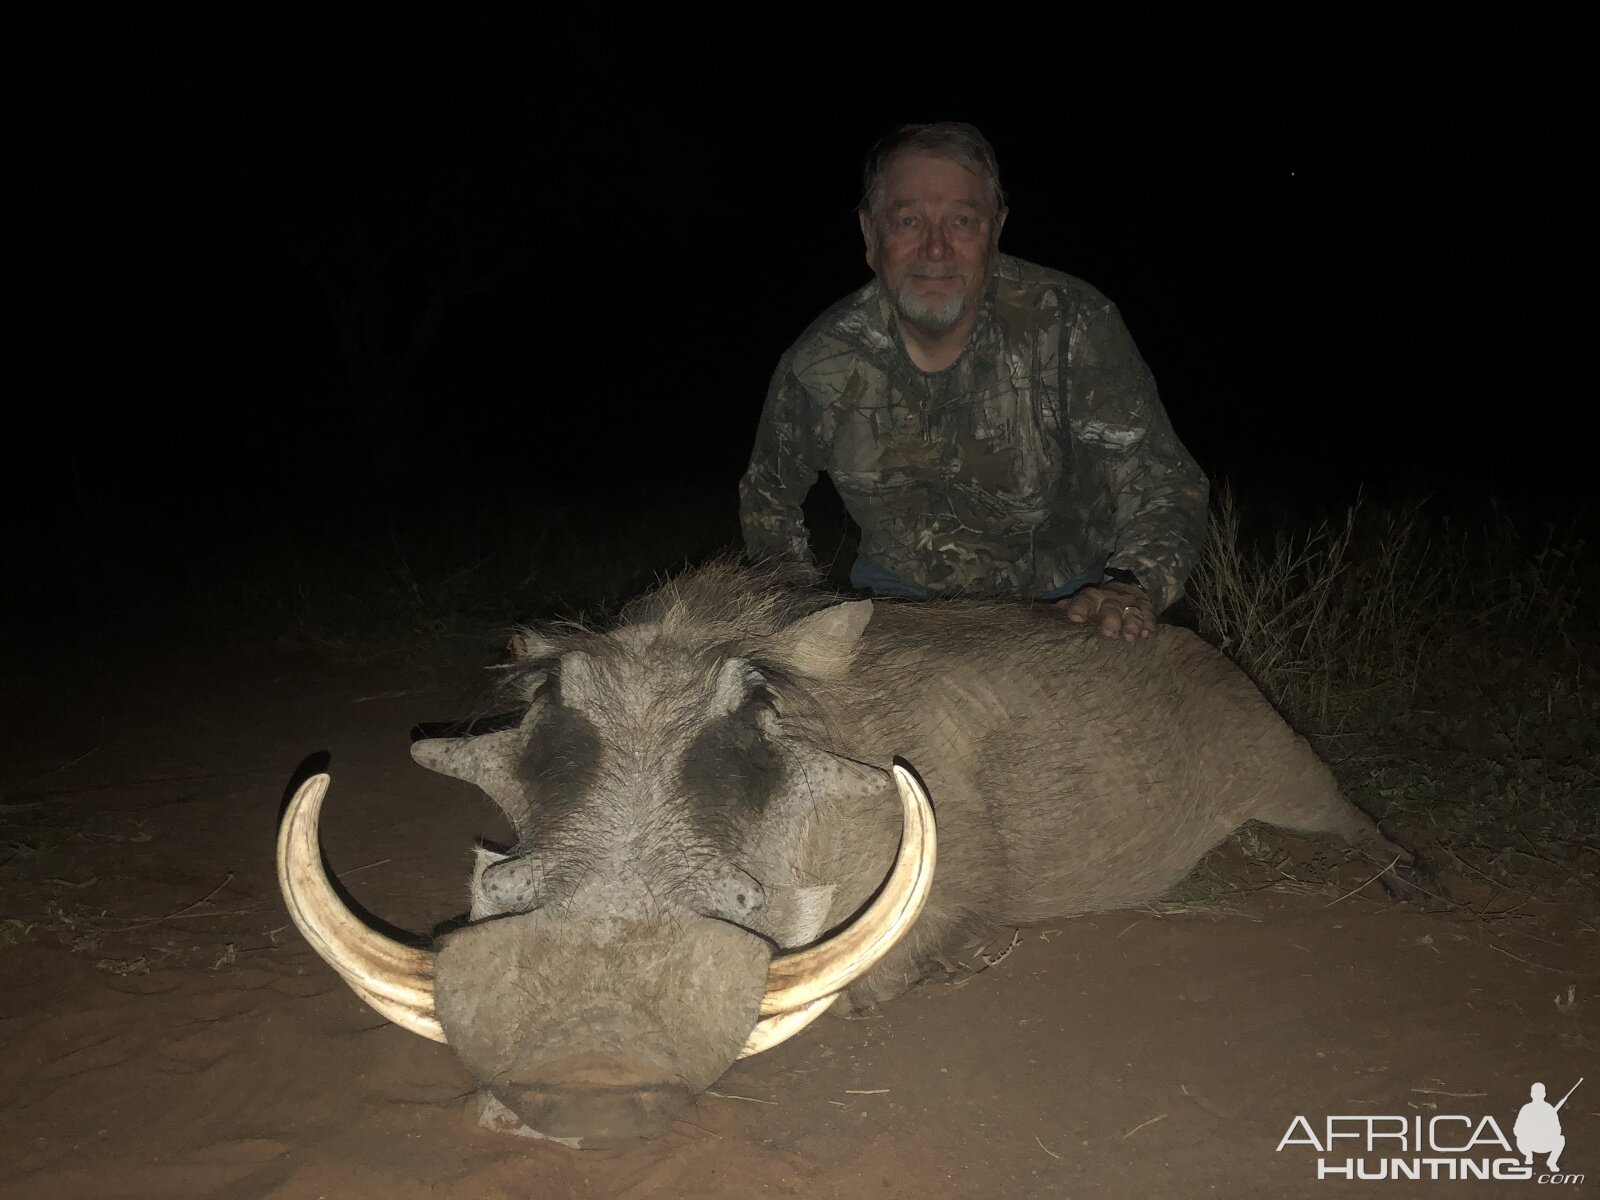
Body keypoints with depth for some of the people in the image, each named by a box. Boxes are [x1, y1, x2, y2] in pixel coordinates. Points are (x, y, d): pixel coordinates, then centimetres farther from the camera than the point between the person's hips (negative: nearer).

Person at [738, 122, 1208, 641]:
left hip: (1065, 596, -1)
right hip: (901, 588, 2)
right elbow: (767, 495, 6)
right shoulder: (818, 365, -14)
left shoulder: (1074, 326, -21)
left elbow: (1167, 485, -20)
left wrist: (1131, 588, -39)